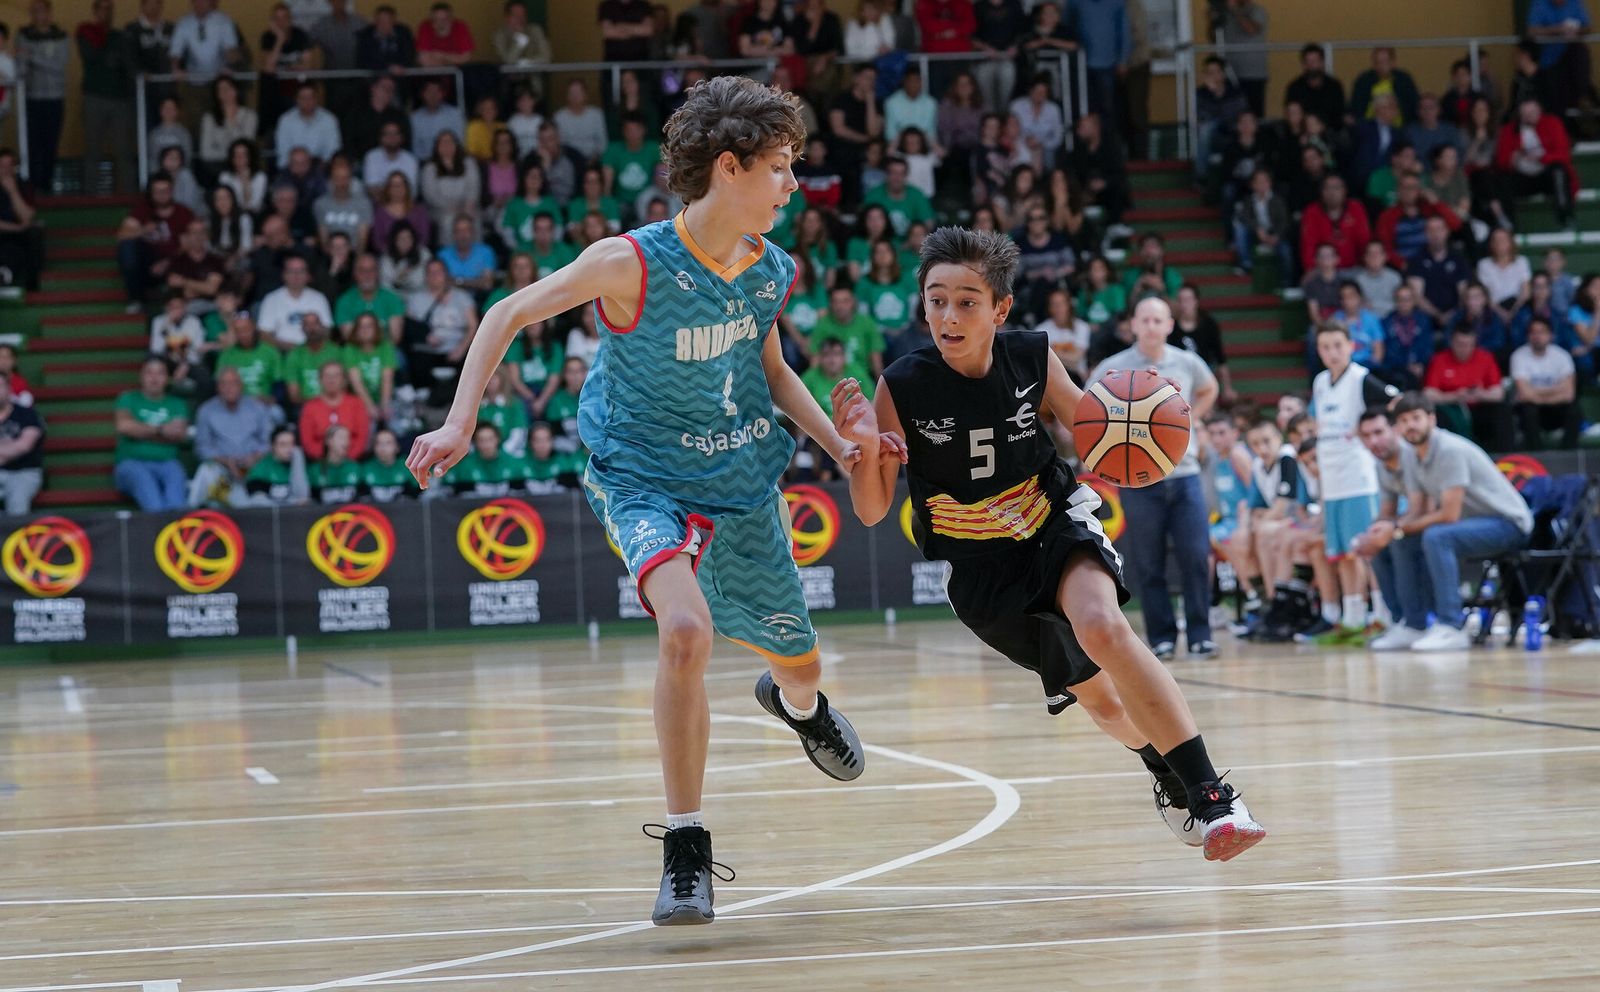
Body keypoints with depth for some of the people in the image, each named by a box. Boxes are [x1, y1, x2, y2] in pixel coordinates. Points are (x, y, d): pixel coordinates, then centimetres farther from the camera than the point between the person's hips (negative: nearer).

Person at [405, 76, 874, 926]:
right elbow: (509, 314, -14)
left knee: (797, 661, 18)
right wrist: (460, 425, -21)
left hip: (745, 481, 5)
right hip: (644, 478, -5)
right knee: (687, 630, -31)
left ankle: (795, 703, 61)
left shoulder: (770, 271, -6)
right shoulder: (633, 263, -23)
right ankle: (685, 854, -18)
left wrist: (838, 443, 2)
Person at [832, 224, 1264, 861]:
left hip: (1057, 527, -1)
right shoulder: (902, 388, -18)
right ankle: (1166, 775, 46)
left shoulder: (1033, 359, -14)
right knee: (1100, 698, 11)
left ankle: (1210, 796, -31)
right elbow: (872, 511, -13)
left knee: (1102, 628, -33)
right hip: (979, 570, 1)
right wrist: (866, 448, -33)